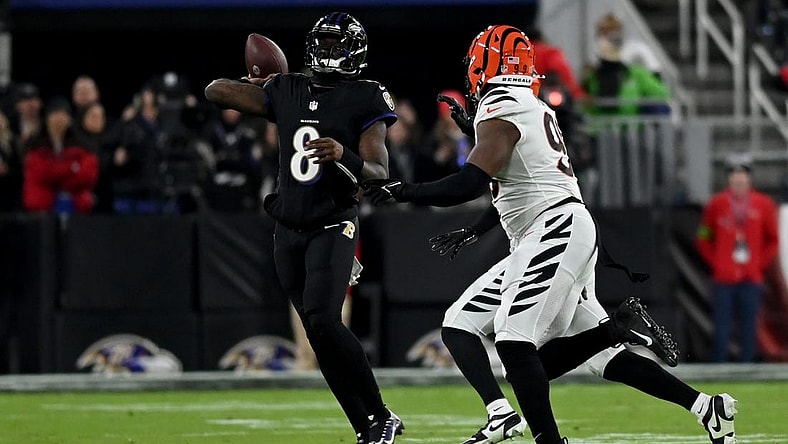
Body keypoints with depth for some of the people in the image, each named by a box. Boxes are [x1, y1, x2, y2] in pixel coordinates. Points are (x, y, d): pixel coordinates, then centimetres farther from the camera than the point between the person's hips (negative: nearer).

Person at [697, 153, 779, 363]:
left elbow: (772, 240, 13)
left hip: (751, 279, 1)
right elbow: (703, 239, 11)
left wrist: (760, 263, 4)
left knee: (749, 328, 2)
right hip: (723, 279, -1)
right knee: (722, 328, -3)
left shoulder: (764, 205, 4)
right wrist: (715, 263, 2)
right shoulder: (716, 204, 2)